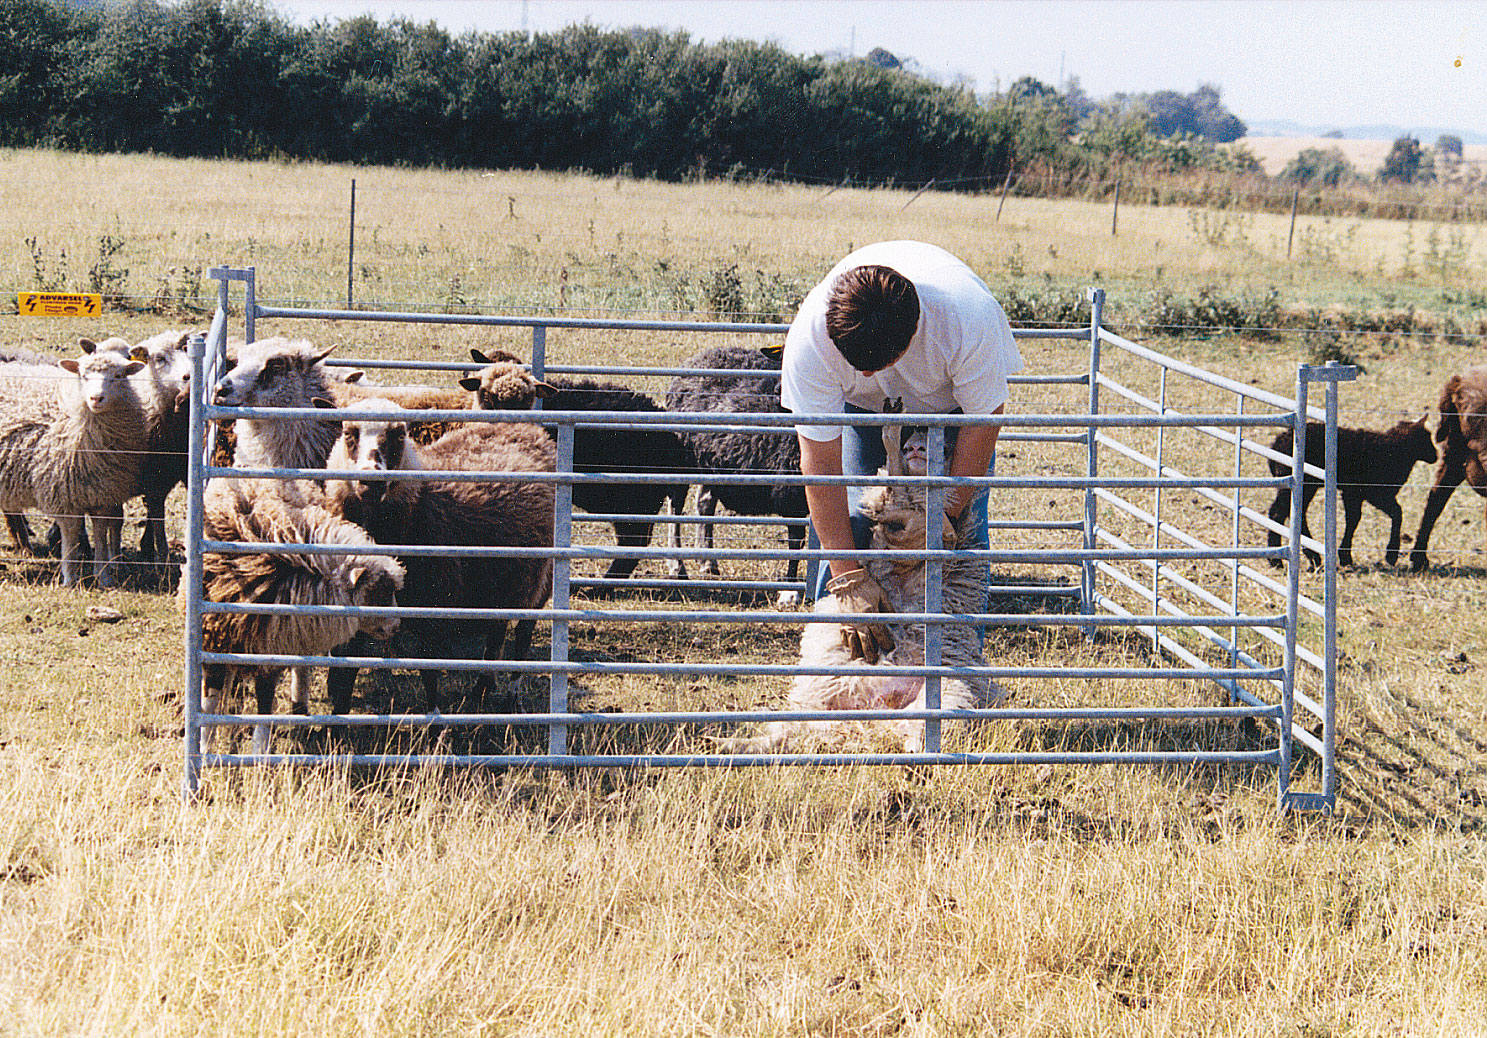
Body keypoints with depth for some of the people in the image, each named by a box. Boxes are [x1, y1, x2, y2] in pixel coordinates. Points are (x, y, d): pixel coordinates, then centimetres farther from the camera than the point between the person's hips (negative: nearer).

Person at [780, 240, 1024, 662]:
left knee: (965, 529, -12)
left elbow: (983, 421, -24)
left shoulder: (971, 317, -42)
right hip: (859, 404, 0)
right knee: (848, 519, -15)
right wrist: (848, 579, -33)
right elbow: (821, 463, -32)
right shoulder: (811, 337, -38)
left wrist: (950, 511, -24)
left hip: (950, 397, 0)